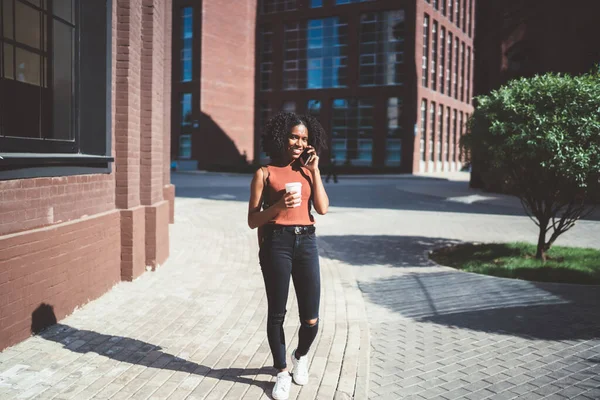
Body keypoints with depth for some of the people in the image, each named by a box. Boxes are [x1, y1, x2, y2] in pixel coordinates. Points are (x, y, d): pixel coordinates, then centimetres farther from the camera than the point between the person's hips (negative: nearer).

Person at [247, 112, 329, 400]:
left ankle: (301, 356, 35)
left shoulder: (307, 172, 14)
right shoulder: (265, 173, 4)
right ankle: (282, 372, 26)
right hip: (276, 242, -3)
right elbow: (252, 220, 0)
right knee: (277, 313, 5)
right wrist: (279, 205, -17)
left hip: (306, 242, 3)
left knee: (311, 319, 3)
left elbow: (323, 209, -1)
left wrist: (314, 169, 0)